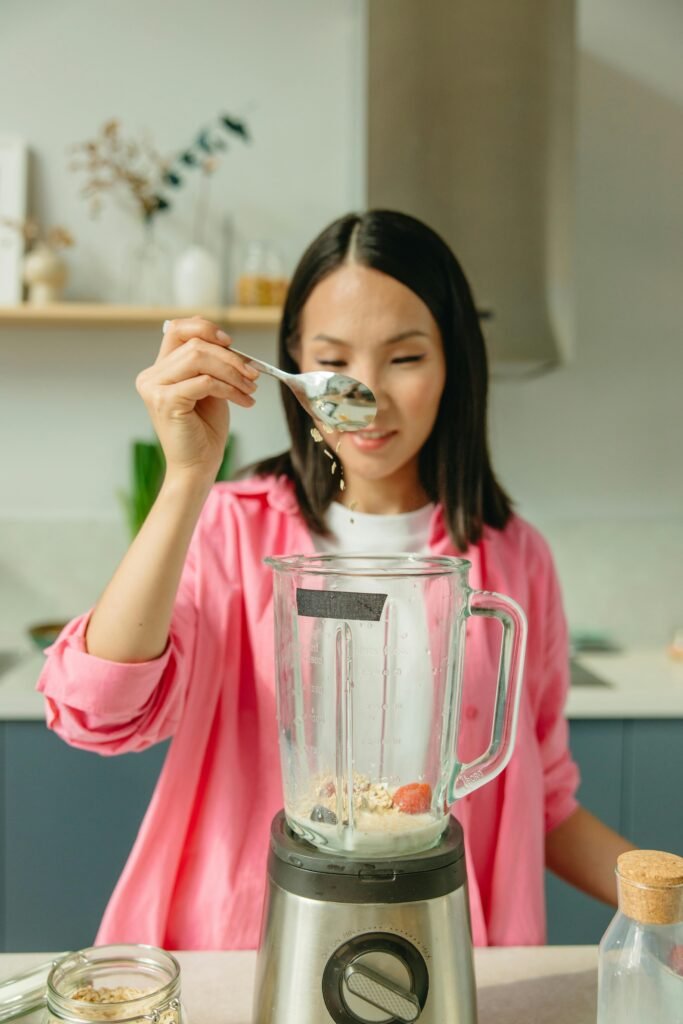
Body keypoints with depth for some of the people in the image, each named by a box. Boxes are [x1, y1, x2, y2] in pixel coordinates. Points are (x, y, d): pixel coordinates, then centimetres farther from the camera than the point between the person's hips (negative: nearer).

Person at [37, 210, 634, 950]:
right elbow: (98, 711, -17)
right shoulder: (233, 527, -2)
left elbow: (544, 800, 10)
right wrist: (188, 475, -22)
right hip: (241, 957, -2)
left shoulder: (511, 557, 2)